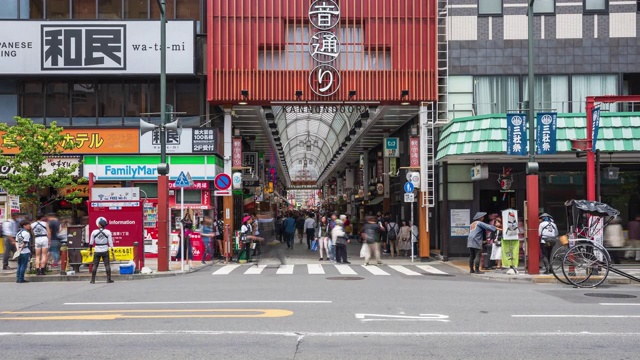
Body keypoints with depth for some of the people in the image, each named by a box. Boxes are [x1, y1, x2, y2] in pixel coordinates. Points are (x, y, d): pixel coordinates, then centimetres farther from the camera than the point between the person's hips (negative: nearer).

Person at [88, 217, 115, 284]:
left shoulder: (94, 232, -4)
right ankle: (108, 279, 3)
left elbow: (91, 242, 4)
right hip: (105, 251, 0)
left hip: (97, 251, 0)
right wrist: (112, 250, 3)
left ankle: (93, 280, 7)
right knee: (107, 265, 4)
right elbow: (110, 242, -4)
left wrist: (90, 250, 16)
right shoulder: (108, 232, -5)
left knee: (95, 265, 6)